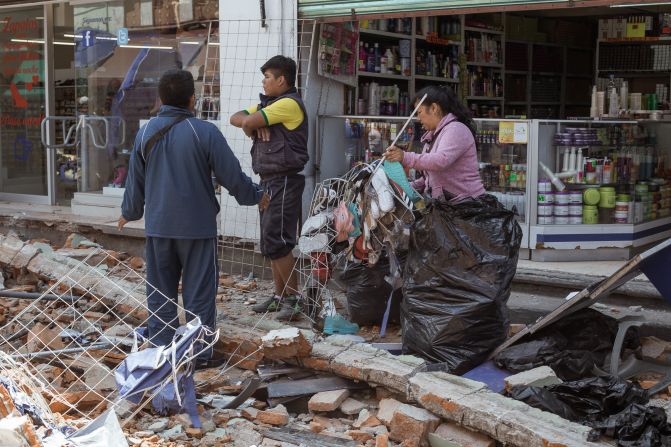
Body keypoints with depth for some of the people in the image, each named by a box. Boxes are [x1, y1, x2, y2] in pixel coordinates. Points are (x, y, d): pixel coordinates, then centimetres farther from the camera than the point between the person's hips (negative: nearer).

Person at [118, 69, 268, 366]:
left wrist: (129, 213, 27)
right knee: (199, 290, 4)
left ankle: (160, 347, 19)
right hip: (197, 225, -4)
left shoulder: (146, 133, 2)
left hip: (158, 226, 4)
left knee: (160, 290, 14)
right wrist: (255, 196, 11)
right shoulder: (205, 133, -13)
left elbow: (135, 180, 11)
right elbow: (231, 175, -7)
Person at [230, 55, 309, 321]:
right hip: (268, 180, 10)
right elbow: (237, 118, 12)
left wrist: (251, 124, 5)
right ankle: (280, 295, 20)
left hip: (285, 181, -10)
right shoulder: (267, 103, 18)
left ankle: (294, 297, -1)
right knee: (271, 241, 12)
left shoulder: (289, 104, -14)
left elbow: (248, 123, -19)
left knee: (276, 241, -10)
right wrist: (255, 125, -8)